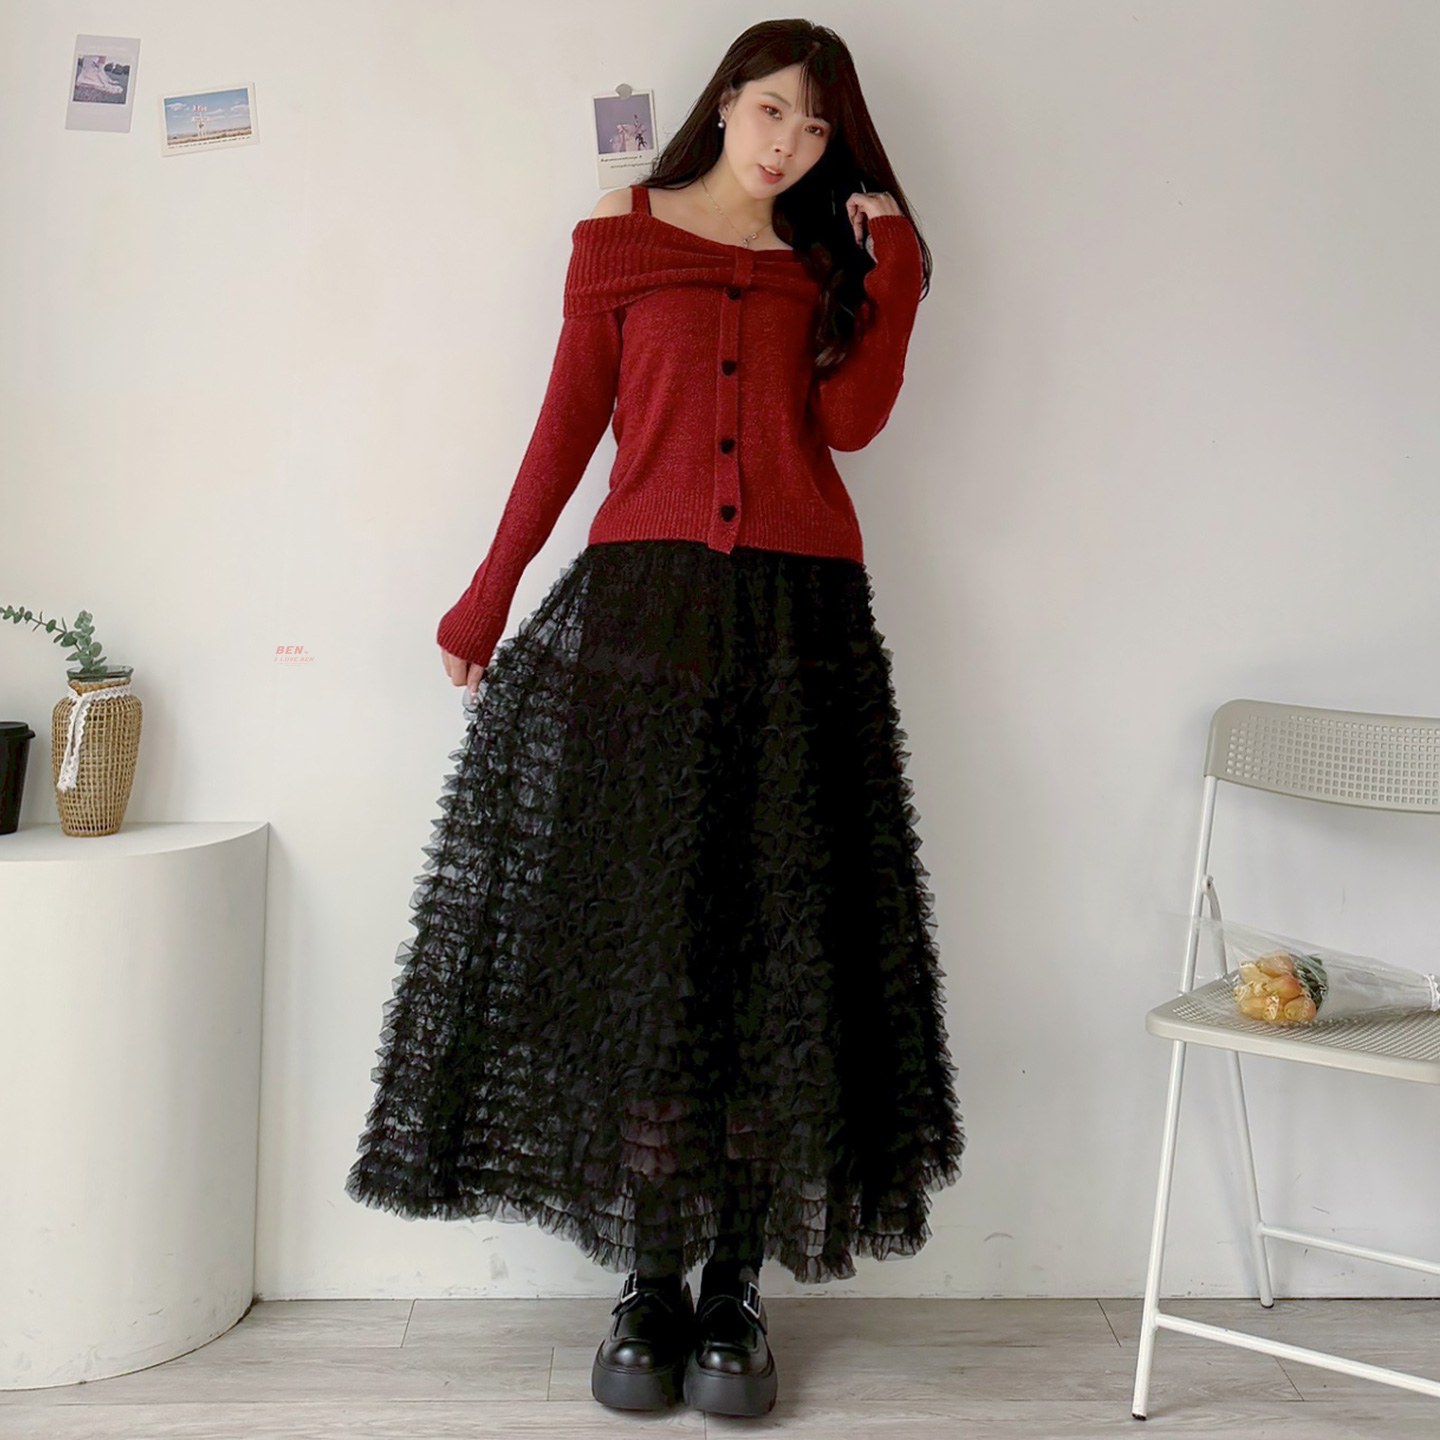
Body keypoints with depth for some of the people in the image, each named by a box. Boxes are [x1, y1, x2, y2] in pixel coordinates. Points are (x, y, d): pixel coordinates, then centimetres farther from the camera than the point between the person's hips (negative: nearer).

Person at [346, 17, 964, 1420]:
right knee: (639, 940, -3)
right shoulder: (618, 241, 12)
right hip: (643, 604, -1)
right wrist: (487, 597, 8)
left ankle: (734, 1290, 7)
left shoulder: (828, 259, 17)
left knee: (773, 947, -1)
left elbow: (851, 422, 2)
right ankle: (648, 1285, 7)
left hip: (797, 619, 1)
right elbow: (567, 427, 11)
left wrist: (894, 279, -3)